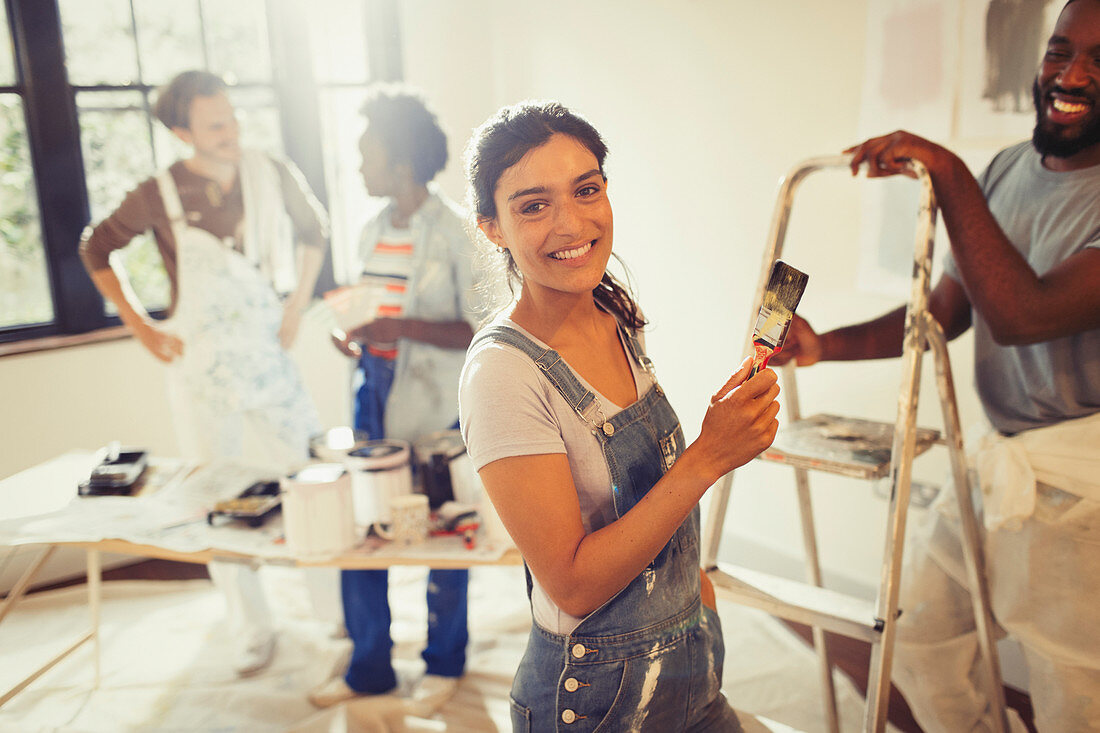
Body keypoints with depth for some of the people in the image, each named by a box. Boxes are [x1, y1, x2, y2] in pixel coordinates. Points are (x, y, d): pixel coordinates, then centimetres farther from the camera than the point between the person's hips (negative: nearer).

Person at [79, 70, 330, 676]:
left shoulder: (273, 175, -5)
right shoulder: (159, 195, -10)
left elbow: (314, 228, 13)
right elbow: (95, 250, 5)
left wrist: (298, 304, 5)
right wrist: (140, 326, 0)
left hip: (270, 353, 2)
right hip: (200, 365, -1)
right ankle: (253, 630, 24)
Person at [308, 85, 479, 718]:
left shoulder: (458, 232, -11)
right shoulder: (373, 233, 11)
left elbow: (483, 331, -15)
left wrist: (402, 329, -23)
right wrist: (352, 336, 1)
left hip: (438, 409, -7)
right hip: (375, 396, 7)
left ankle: (445, 665, 29)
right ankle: (368, 666, 29)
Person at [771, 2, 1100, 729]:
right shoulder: (1007, 170, 6)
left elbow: (1021, 315, -30)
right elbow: (946, 309, 10)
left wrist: (949, 174, -28)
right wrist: (825, 344, -2)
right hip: (998, 460, 7)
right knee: (918, 626, 19)